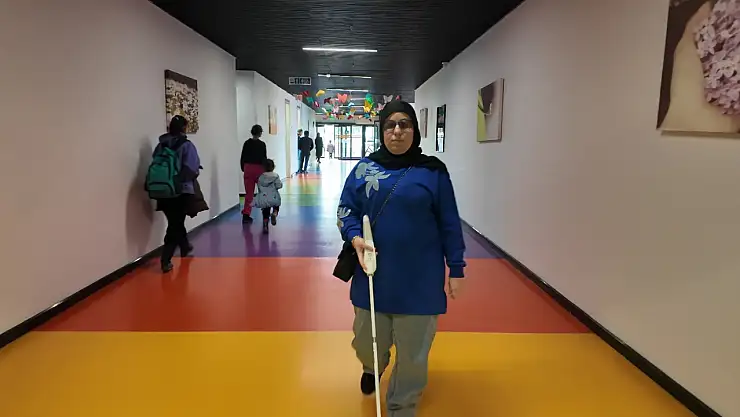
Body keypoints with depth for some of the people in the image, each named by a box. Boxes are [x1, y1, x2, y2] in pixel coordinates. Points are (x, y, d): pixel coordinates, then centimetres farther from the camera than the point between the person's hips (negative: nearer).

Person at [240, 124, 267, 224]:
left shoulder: (247, 143, 3)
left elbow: (243, 157, 6)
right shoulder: (262, 144, -8)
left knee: (249, 193, 6)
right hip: (259, 168, -3)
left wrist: (243, 168, 14)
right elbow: (264, 158, -8)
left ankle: (246, 214, -1)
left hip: (248, 168, 4)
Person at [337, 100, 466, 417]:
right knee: (367, 343, 15)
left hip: (419, 279, -1)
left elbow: (449, 224, 0)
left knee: (412, 354, 8)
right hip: (373, 274, 2)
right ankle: (371, 368, 53)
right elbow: (345, 209, 6)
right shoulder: (364, 167, 1)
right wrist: (354, 236, -14)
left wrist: (456, 270, 0)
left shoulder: (433, 171, -3)